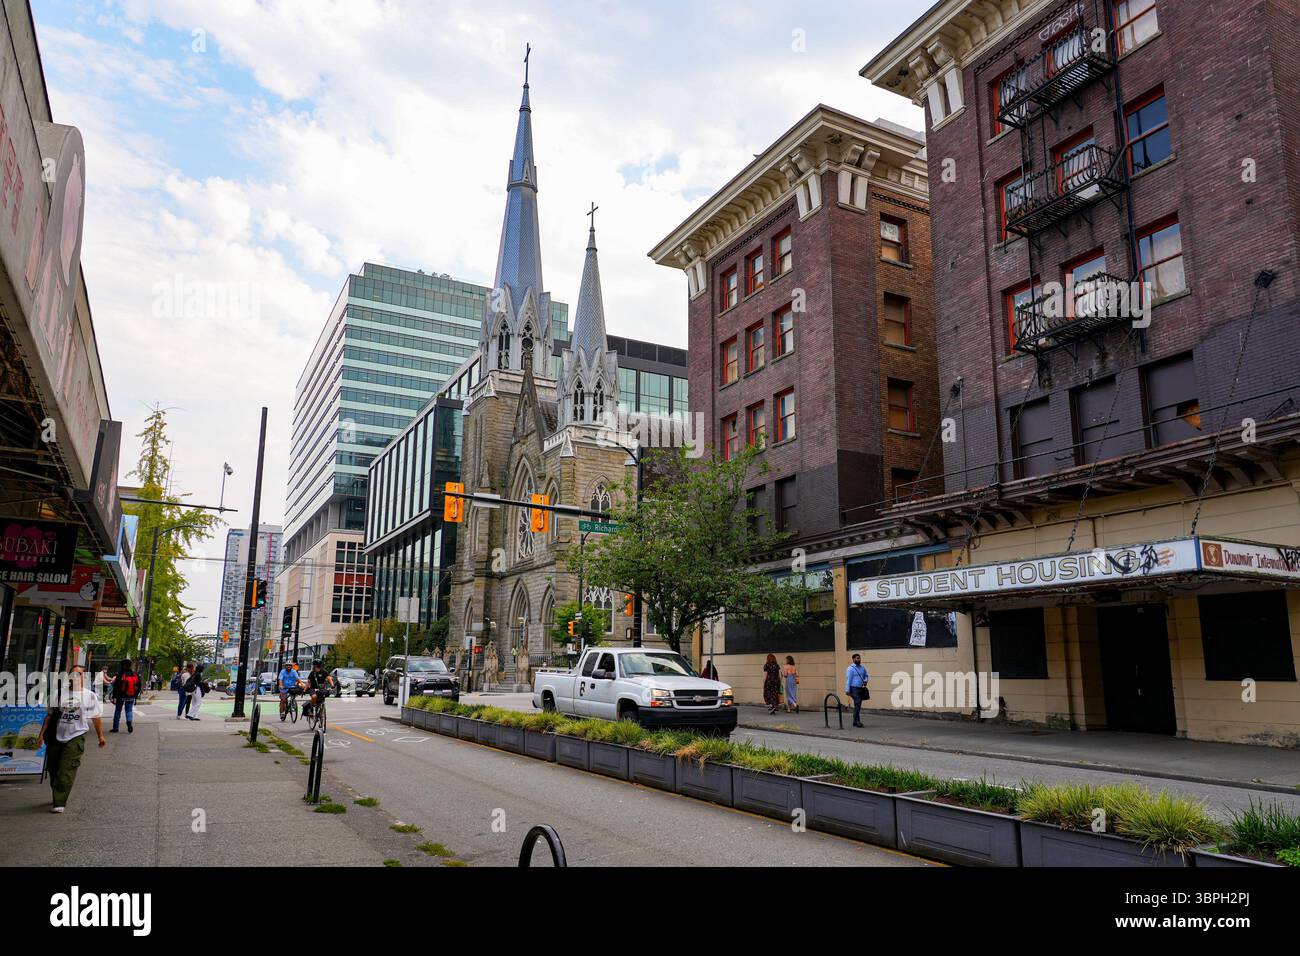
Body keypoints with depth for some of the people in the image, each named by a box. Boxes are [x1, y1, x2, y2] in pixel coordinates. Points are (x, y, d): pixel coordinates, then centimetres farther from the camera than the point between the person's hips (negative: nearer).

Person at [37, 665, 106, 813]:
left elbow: (97, 717, 8)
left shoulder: (90, 696, 3)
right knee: (53, 769, 11)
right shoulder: (61, 694, 8)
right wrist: (42, 734, 6)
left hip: (76, 738, -4)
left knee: (66, 771, -11)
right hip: (56, 737, 4)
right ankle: (57, 798, 31)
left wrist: (100, 735, 10)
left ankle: (59, 803, -10)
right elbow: (50, 715, 12)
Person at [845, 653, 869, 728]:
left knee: (858, 705, 7)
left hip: (861, 689, 7)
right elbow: (848, 679, -10)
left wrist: (865, 681, 2)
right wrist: (847, 690, -13)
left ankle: (855, 722, 12)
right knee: (857, 704, -14)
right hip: (854, 688, -7)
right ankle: (857, 721, -12)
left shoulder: (862, 668, 12)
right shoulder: (851, 668, -8)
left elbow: (866, 675, 24)